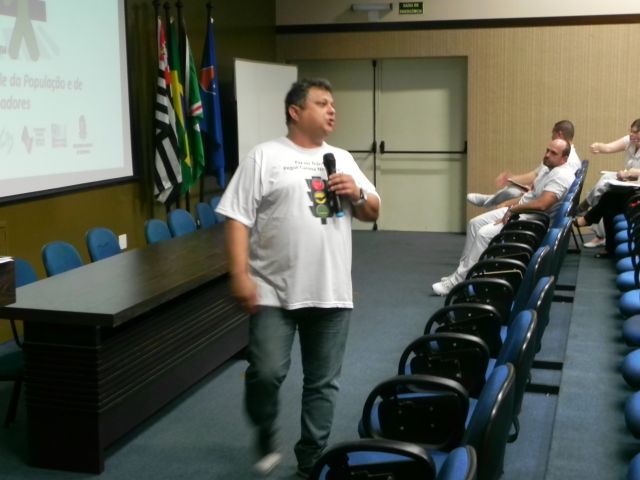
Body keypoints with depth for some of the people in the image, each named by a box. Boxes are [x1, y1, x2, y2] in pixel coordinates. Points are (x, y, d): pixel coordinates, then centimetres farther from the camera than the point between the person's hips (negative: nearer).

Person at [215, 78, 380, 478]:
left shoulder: (343, 159, 13)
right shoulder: (265, 157, -2)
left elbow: (372, 212, 18)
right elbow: (238, 218, -7)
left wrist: (357, 194, -4)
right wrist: (240, 274, -16)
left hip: (331, 293, 4)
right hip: (274, 292, -4)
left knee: (323, 383, 9)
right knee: (267, 373, -8)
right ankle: (266, 438, 23)